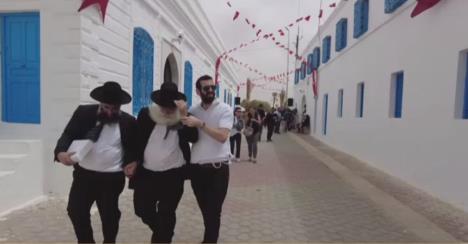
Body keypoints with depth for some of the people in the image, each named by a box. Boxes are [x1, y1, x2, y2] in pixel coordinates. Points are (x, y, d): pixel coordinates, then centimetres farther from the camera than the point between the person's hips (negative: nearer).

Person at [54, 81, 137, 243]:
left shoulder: (129, 122, -2)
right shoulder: (84, 113, -2)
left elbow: (134, 147, 7)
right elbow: (68, 135, -5)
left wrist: (133, 162, -12)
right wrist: (61, 152, -25)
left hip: (112, 177, -1)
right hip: (84, 173, 2)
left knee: (109, 214, 10)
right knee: (75, 210, 8)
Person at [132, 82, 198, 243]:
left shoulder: (184, 118, -4)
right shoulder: (145, 114, -1)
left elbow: (193, 138, -18)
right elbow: (136, 139, 5)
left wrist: (184, 116, -25)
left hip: (173, 175, -2)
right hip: (146, 173, 3)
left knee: (166, 215, 8)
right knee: (142, 209, 14)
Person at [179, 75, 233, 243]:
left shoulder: (225, 109, -6)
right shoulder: (193, 111, 8)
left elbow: (222, 136, -19)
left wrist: (200, 124, -23)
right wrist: (182, 114, -8)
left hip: (218, 168, -4)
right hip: (196, 168, 4)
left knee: (214, 211, 3)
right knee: (205, 209, 20)